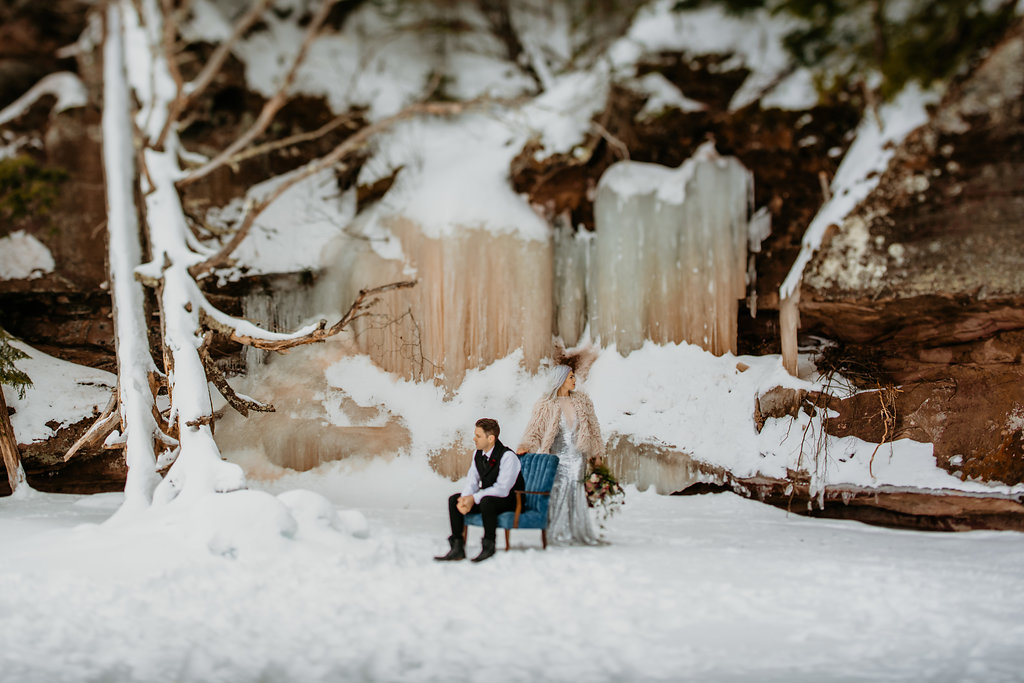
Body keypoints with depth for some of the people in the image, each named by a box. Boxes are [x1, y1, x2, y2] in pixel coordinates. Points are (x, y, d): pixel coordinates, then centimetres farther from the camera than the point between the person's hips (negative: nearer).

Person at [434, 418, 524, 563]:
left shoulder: (507, 456, -22)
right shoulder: (478, 454, 3)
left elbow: (502, 489, -27)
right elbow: (472, 481, 2)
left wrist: (474, 498, -29)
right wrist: (465, 498, -20)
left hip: (510, 500, -8)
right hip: (486, 497, 8)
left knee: (486, 501, -38)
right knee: (454, 500, -10)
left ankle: (489, 546, -20)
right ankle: (457, 547, -10)